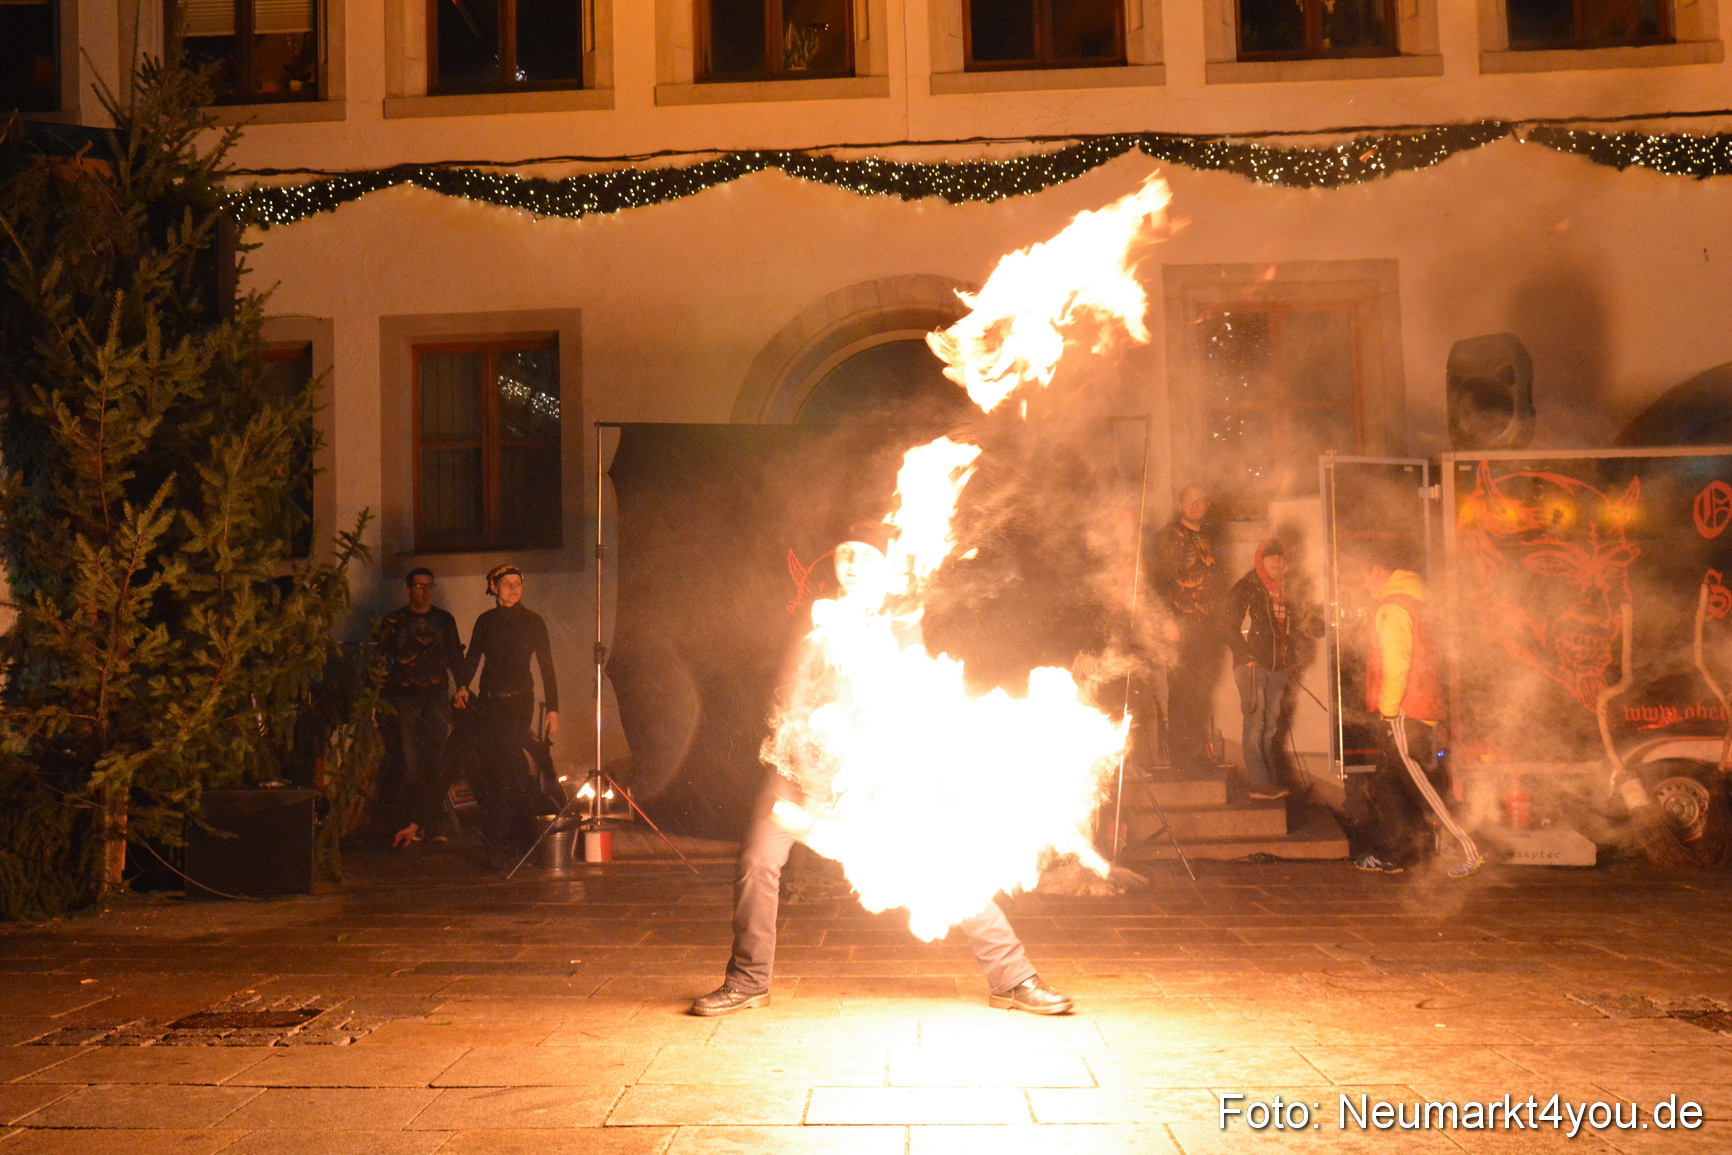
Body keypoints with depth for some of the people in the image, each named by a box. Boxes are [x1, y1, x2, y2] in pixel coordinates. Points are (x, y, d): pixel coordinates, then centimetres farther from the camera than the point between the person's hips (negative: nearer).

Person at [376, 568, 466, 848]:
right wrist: (382, 700, -2)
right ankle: (404, 823, 0)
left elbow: (456, 659, 17)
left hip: (436, 699, 2)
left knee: (435, 764, -3)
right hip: (403, 701, -2)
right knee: (407, 763, -7)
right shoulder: (393, 621, 6)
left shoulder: (444, 620, 12)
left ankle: (430, 824, 4)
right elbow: (381, 662, 6)